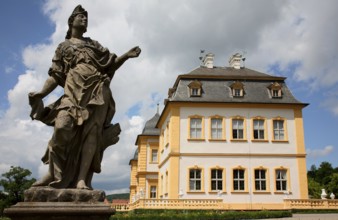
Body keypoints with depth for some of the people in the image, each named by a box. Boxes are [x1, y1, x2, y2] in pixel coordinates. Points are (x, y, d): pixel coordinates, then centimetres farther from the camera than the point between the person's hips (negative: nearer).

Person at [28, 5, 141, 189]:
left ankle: (82, 179, -21)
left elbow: (111, 65, 23)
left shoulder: (93, 44, 29)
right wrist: (41, 94, -4)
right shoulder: (63, 47, 24)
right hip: (74, 91, -1)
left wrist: (126, 56, 4)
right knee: (62, 127, -24)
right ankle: (53, 174, -12)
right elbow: (55, 76, 14)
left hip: (97, 91, 1)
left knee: (92, 131, -14)